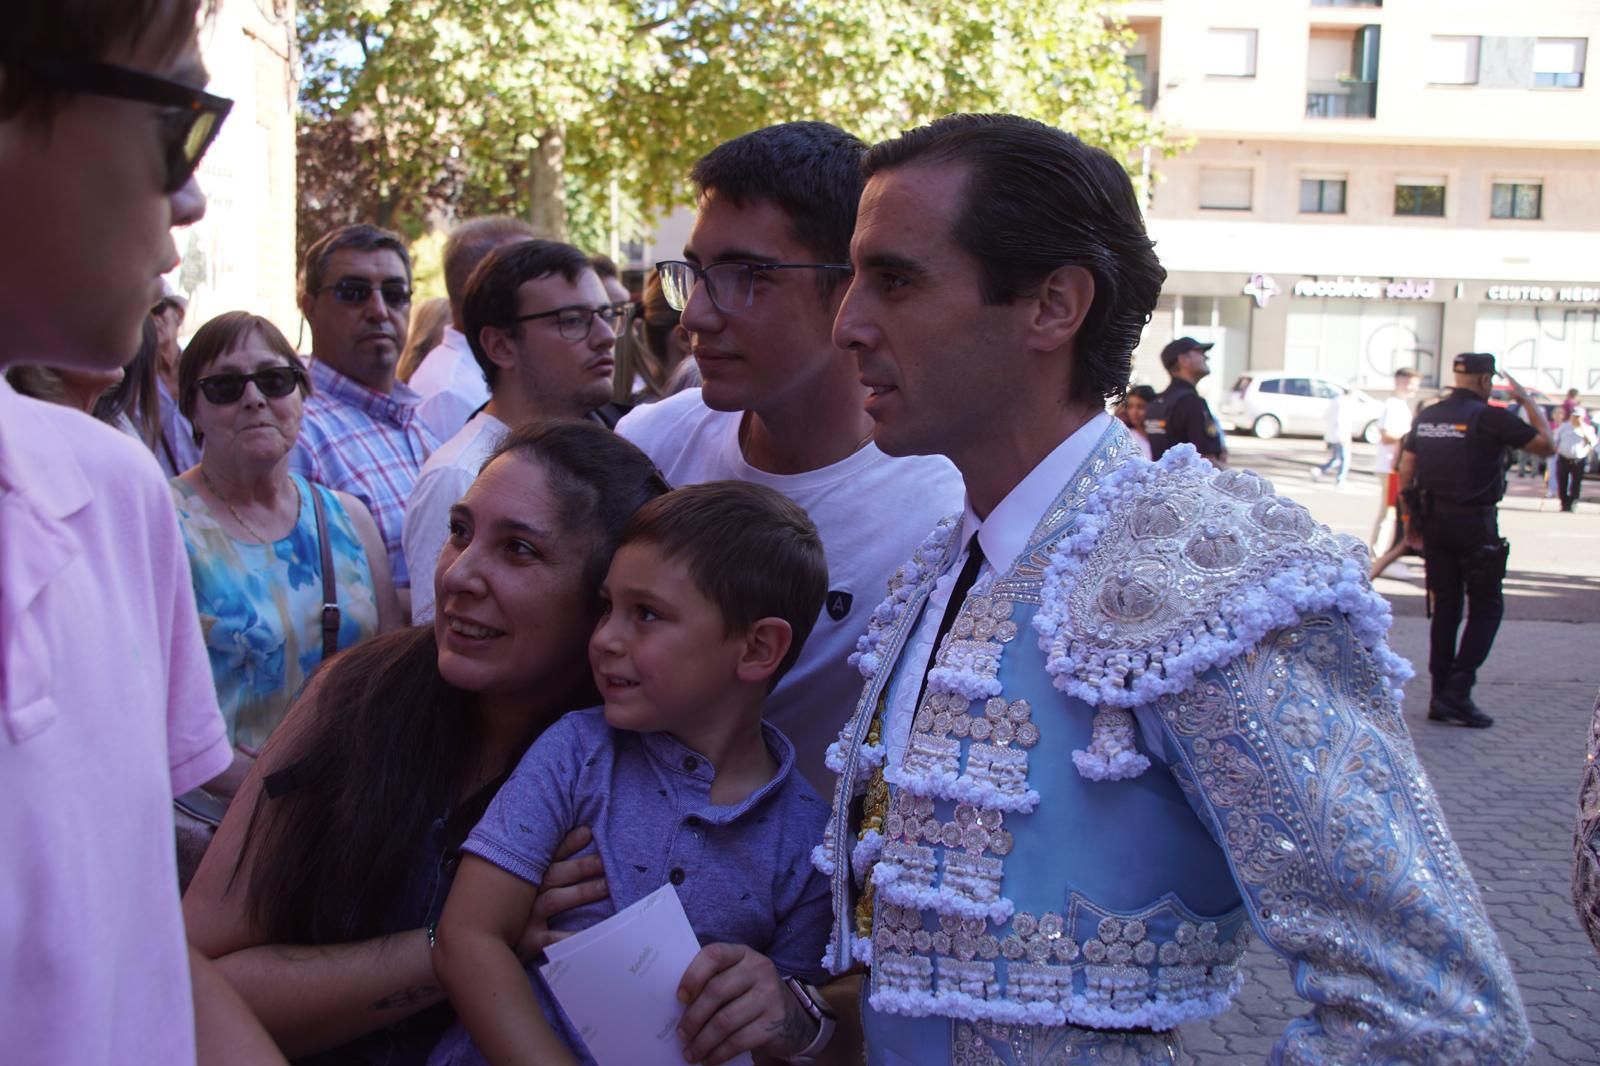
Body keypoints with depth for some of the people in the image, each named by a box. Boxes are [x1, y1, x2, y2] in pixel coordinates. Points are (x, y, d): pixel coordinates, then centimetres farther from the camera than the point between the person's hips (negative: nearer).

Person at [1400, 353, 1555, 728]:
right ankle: (1458, 691, -6)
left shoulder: (1426, 416, 8)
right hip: (1474, 524, -6)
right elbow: (1546, 445, -5)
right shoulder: (1490, 417, -10)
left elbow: (1406, 468, 10)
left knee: (1444, 609, 12)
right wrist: (1527, 400, 6)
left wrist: (1412, 518, 17)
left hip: (1434, 521, 6)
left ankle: (1440, 698, 13)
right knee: (1486, 609, 4)